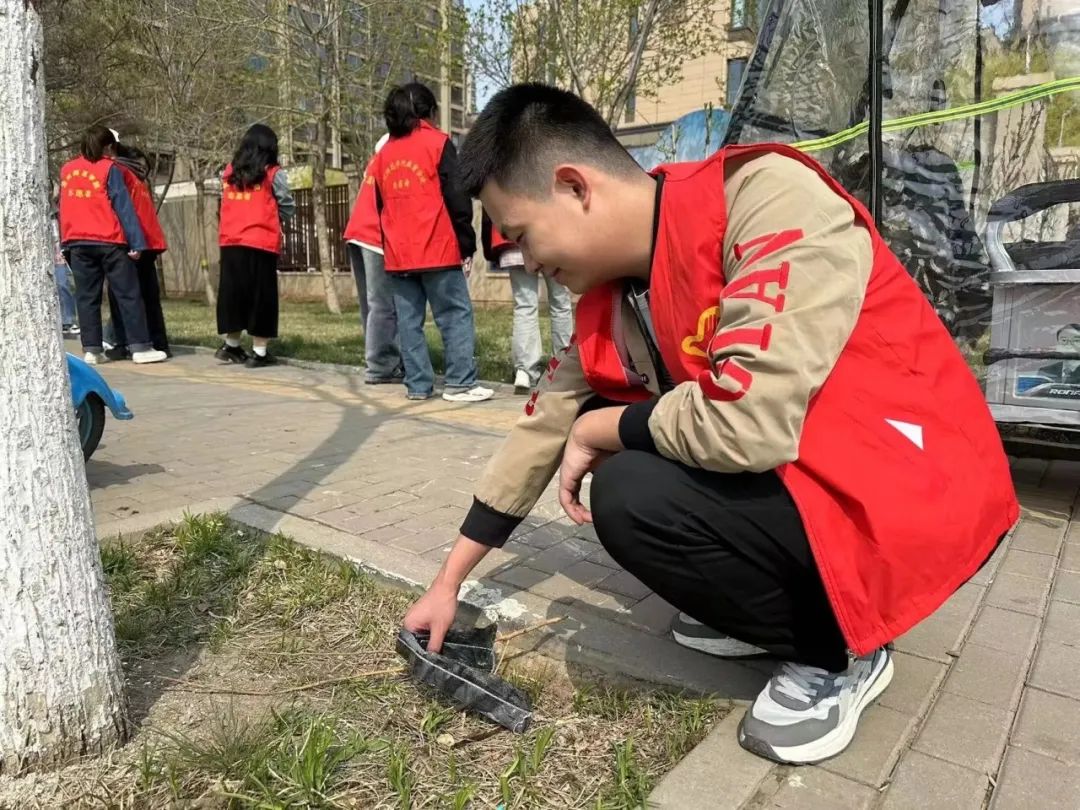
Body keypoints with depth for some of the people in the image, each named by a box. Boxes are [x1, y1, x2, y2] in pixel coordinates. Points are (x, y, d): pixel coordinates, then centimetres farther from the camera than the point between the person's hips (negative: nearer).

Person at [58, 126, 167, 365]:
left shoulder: (66, 170, 13)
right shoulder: (109, 169, -4)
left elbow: (65, 208, 17)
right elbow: (124, 207, -9)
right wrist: (137, 242, -11)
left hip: (77, 243, 5)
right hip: (109, 242, -5)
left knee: (87, 297, 7)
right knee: (128, 295, -2)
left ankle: (91, 349, 5)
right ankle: (140, 347, -6)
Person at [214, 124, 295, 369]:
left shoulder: (229, 173, 11)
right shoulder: (273, 173, -2)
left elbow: (227, 205, 14)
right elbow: (288, 209, 1)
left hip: (230, 242, 4)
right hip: (261, 243, -4)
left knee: (234, 292, 13)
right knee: (261, 295, 2)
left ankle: (231, 346, 22)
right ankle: (259, 352, 4)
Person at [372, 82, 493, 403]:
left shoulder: (383, 154, 17)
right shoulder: (438, 142, 1)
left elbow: (381, 206, 19)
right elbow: (456, 197, -5)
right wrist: (467, 244, -2)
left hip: (397, 254, 5)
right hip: (437, 250, -5)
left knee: (408, 321, 6)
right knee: (456, 315, -1)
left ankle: (417, 384, 8)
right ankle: (460, 383, -5)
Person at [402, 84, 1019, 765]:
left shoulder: (766, 194, -23)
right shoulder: (612, 294, 0)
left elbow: (750, 422, -34)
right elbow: (545, 427, 6)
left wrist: (598, 431, -14)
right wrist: (449, 583, 11)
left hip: (918, 492, -8)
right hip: (792, 470, 8)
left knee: (633, 495, -24)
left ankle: (837, 653, 1)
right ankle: (775, 604, 14)